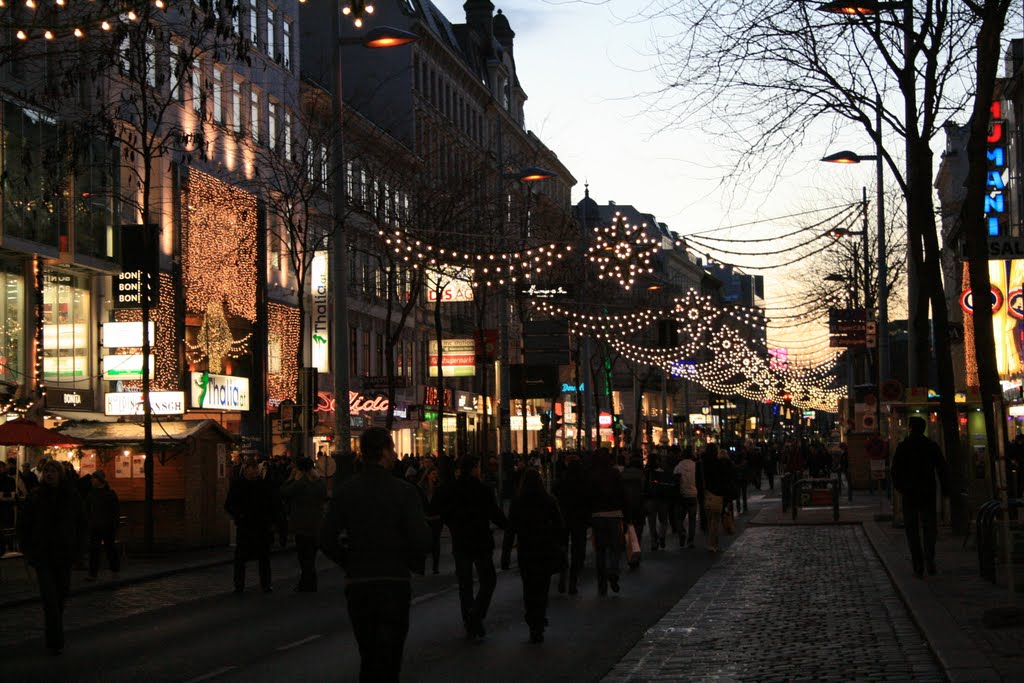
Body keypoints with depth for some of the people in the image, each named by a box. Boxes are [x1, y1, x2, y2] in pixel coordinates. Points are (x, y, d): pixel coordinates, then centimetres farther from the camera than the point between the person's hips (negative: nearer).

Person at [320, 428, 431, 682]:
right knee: (388, 660, 2)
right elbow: (421, 540, -15)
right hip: (394, 582, -3)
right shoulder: (403, 491, -9)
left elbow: (326, 540, -2)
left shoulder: (344, 490, 1)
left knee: (368, 655, 16)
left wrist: (350, 563, 12)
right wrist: (408, 561, 5)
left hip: (356, 583, 3)